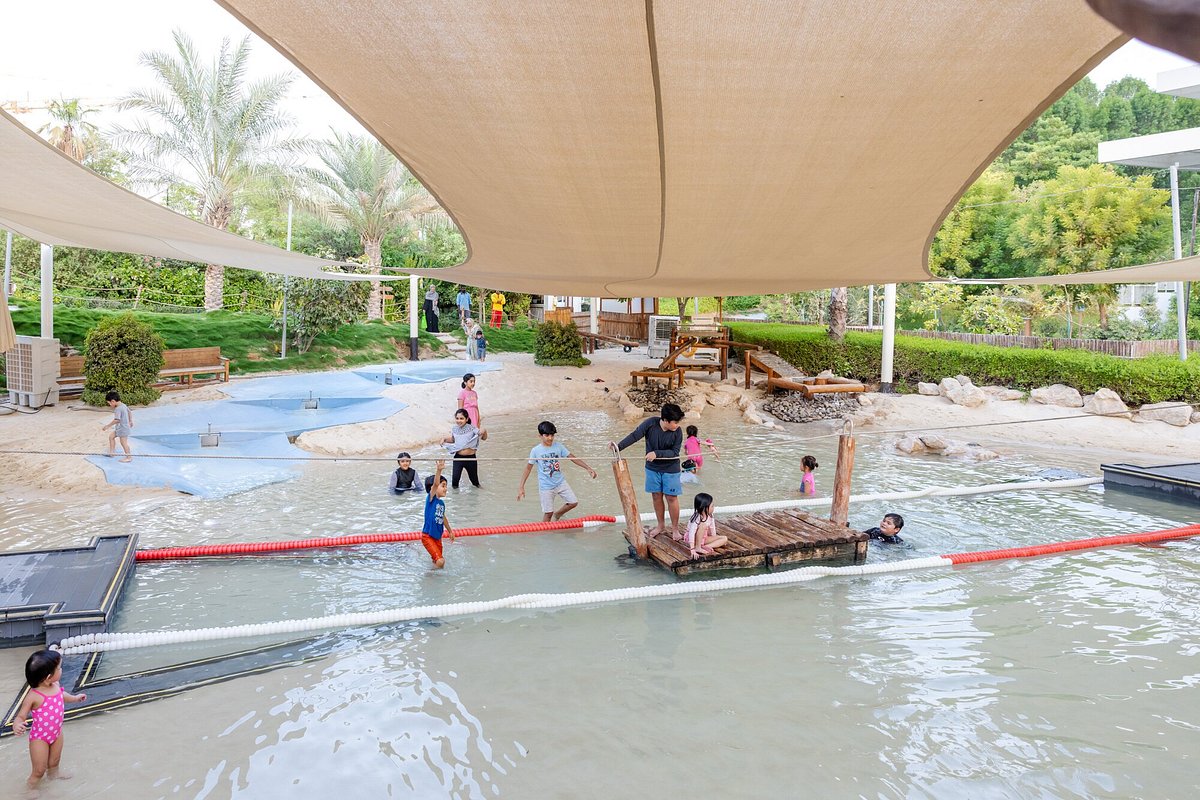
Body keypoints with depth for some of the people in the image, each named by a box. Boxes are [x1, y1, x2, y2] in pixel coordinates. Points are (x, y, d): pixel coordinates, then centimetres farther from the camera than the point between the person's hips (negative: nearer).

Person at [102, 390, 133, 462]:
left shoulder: (118, 409, -24)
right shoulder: (123, 405, 4)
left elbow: (117, 420, -31)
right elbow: (130, 412, 19)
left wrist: (108, 426, -25)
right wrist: (130, 421, 31)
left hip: (123, 428, -10)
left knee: (123, 442, 0)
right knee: (111, 436, 18)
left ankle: (129, 457, 9)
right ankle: (112, 452, 24)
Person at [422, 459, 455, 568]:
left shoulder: (442, 503, 7)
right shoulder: (430, 498, -13)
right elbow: (435, 484, -31)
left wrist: (450, 531, 34)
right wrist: (439, 470, -47)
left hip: (438, 537, 7)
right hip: (427, 536, -7)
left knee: (437, 560, 15)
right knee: (440, 561, -16)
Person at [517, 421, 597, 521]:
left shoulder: (559, 446, -3)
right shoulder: (535, 451, -9)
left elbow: (573, 458, -2)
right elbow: (528, 468, -3)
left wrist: (588, 468, -10)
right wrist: (521, 487, -7)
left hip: (560, 482, 3)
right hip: (546, 486, -3)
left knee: (573, 502, 3)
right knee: (548, 513, -2)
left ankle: (557, 514, 30)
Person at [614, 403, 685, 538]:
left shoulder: (677, 432, -18)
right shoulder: (651, 423, -18)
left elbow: (675, 452, -18)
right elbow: (635, 435, -20)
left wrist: (656, 453, -30)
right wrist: (619, 446, -32)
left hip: (670, 469, -2)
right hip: (652, 467, 2)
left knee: (671, 498, 3)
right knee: (656, 496, 12)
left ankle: (675, 528, 19)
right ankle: (661, 525, 30)